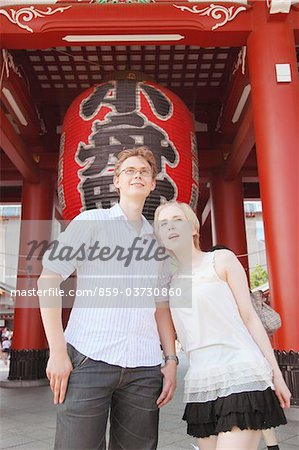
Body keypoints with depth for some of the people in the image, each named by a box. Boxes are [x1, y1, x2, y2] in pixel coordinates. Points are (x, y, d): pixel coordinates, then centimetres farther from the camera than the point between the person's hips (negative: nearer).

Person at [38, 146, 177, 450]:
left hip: (144, 368, 4)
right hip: (89, 359, -3)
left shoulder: (156, 240, 17)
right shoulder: (91, 221, 4)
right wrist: (57, 351, -9)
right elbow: (48, 279, -3)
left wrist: (171, 360, 8)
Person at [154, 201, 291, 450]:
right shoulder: (170, 281, 14)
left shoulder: (221, 260, 2)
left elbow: (249, 317, -1)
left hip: (241, 376, -5)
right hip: (201, 385, 5)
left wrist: (277, 374, -2)